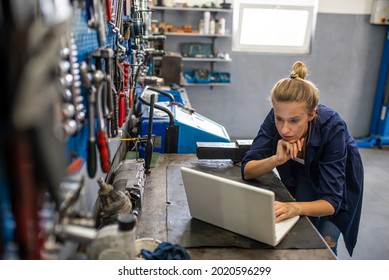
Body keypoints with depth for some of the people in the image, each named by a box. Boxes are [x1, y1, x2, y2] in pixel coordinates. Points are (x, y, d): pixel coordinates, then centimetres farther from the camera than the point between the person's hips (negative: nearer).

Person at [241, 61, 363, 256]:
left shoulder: (332, 127, -38)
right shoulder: (275, 118, -30)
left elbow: (331, 200, -38)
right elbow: (247, 171, -28)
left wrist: (294, 207, -57)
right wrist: (277, 159, -47)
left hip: (337, 186, -2)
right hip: (300, 180, 2)